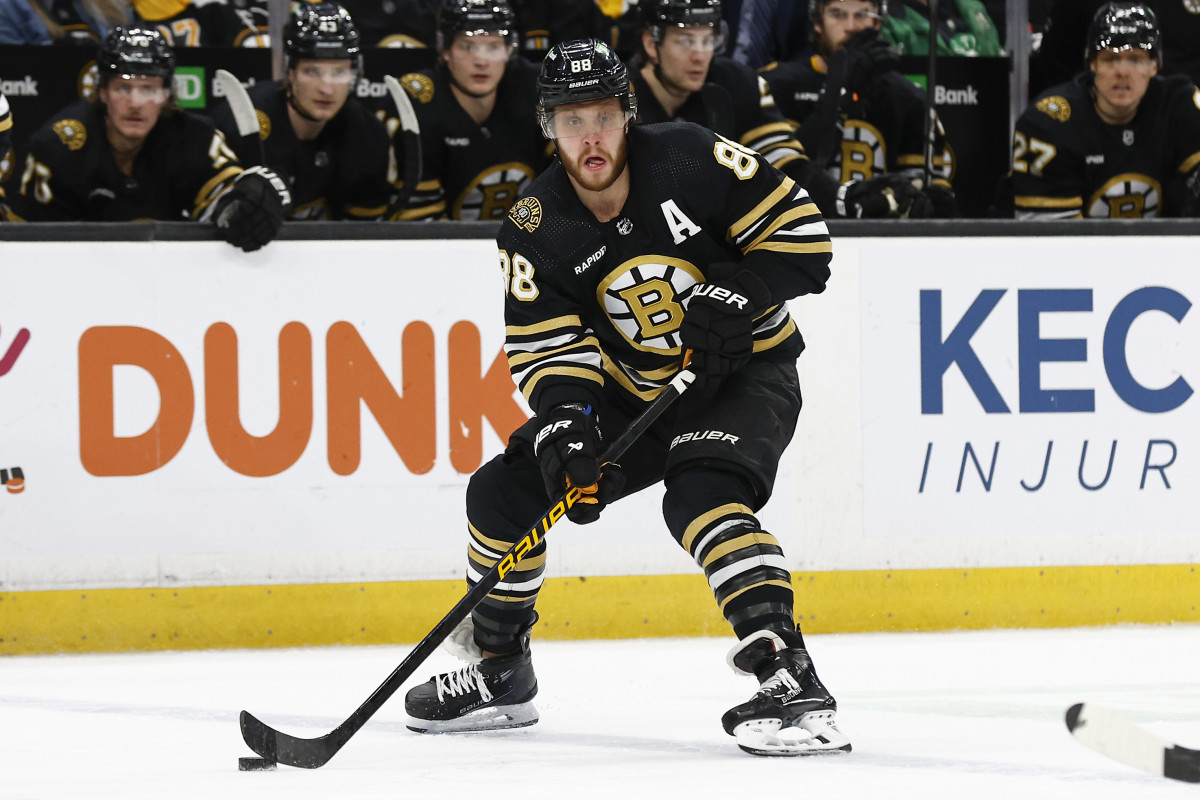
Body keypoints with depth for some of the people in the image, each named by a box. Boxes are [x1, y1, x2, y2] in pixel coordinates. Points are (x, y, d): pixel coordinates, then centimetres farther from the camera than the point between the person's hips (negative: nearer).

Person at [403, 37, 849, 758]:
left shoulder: (690, 160, -19)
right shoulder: (537, 231, -9)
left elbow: (801, 232, -14)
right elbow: (547, 349, -11)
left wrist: (733, 297, -26)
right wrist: (563, 421, -29)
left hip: (747, 375, -5)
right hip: (633, 393, 5)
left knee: (702, 493, -34)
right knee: (505, 490, -2)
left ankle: (789, 677, -39)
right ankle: (500, 675, 18)